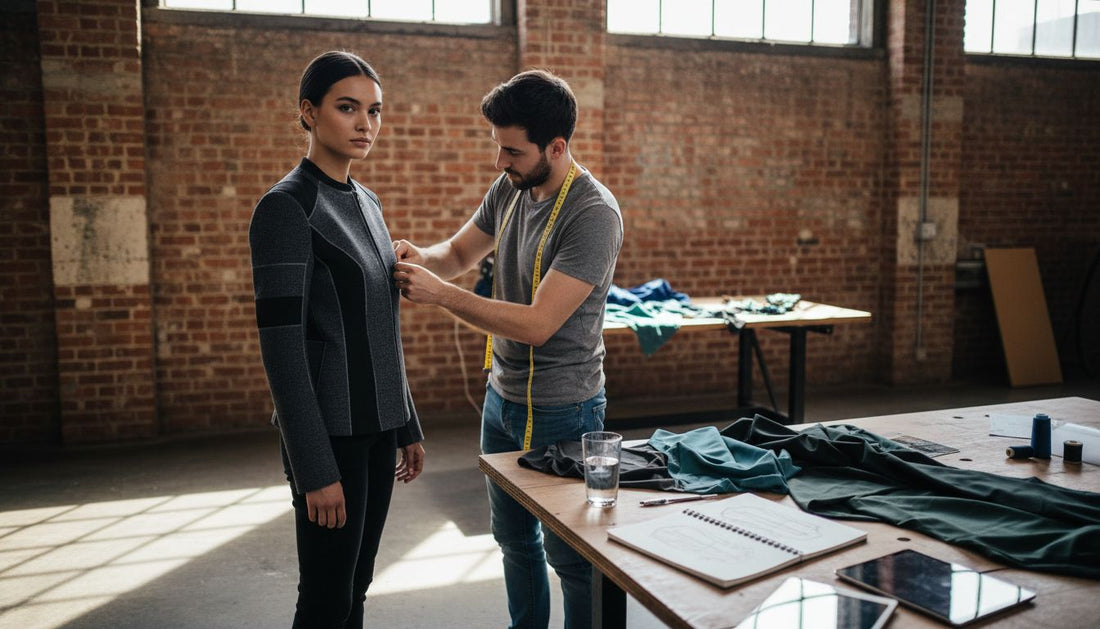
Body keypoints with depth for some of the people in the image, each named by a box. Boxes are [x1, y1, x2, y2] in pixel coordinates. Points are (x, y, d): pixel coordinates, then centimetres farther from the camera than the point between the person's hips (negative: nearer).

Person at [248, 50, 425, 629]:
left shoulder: (366, 202, 11)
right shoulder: (286, 208, -13)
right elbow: (282, 348, -17)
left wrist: (407, 427, 16)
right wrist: (315, 469, -19)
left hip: (377, 428, 7)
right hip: (331, 432, -7)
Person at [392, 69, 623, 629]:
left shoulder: (593, 215, -23)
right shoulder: (509, 189, 2)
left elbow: (537, 324, -27)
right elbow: (460, 253, 12)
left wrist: (440, 293, -27)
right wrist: (420, 258, -11)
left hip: (560, 411, -8)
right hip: (502, 395, 8)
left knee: (570, 556, 8)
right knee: (515, 539, 23)